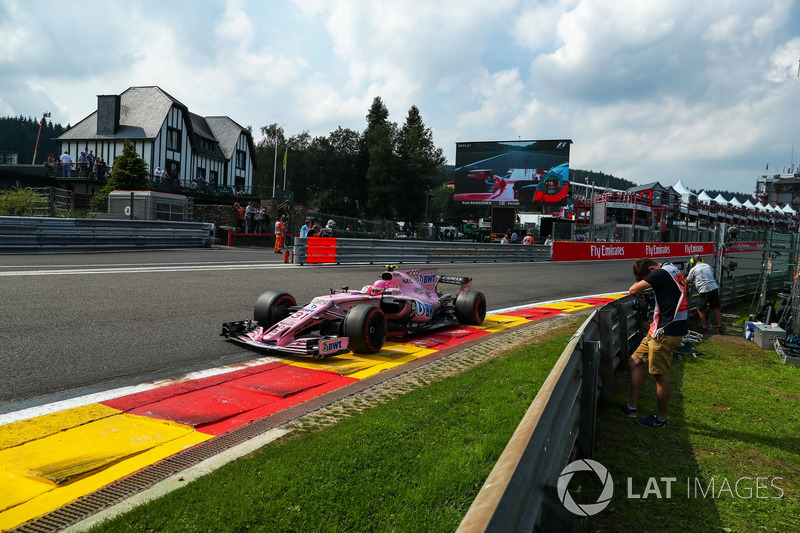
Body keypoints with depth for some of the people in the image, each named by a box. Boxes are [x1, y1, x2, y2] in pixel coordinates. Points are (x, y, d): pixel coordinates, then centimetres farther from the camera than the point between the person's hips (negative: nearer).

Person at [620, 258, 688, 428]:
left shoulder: (662, 273, -16)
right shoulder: (671, 271, 14)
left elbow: (633, 290, -14)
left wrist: (640, 282, 5)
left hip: (666, 332, -11)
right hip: (660, 330, 11)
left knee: (661, 375, 0)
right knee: (635, 361, 13)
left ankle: (660, 418, 13)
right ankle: (632, 407, 19)